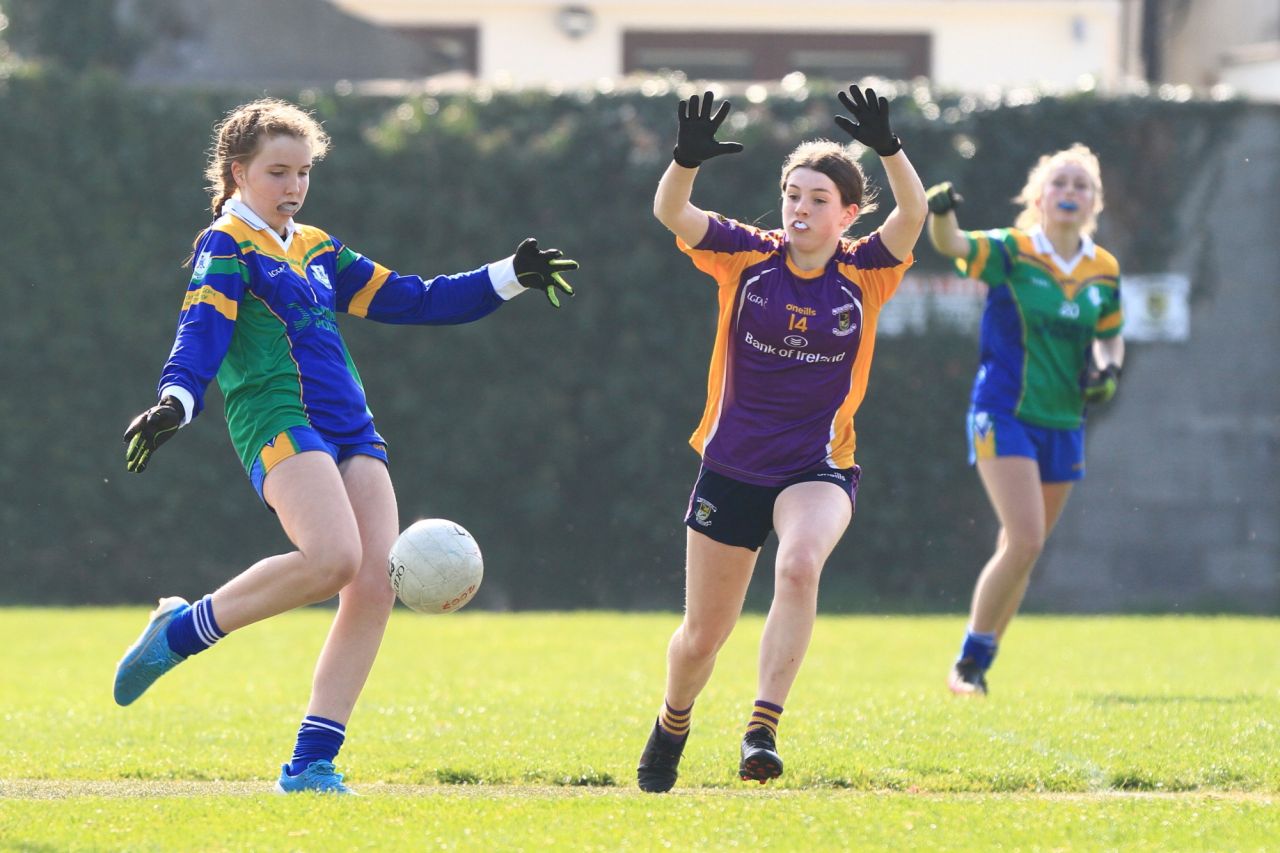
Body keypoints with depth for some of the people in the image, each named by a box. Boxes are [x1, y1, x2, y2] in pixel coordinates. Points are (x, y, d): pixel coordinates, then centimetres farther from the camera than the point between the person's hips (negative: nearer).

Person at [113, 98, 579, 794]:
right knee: (332, 558, -30)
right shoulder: (226, 247, 3)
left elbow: (414, 300, 30)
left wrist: (508, 278, 24)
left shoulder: (317, 251, 25)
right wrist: (176, 401, -33)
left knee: (376, 585, -9)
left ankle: (311, 763, -5)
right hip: (278, 422, -8)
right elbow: (202, 331, -14)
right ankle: (180, 631, -9)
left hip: (351, 431, 8)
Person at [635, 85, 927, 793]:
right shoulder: (747, 256, -4)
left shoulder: (864, 274, -6)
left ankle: (763, 728, -34)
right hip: (732, 464, 1)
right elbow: (671, 213, -18)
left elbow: (913, 215, -23)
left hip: (818, 468, -1)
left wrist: (888, 149, -39)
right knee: (703, 634, 9)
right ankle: (672, 727, 40)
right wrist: (688, 158, -36)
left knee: (799, 566, -34)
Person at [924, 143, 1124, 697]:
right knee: (1025, 542, -18)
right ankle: (967, 665, -6)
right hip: (1005, 416, -6)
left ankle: (978, 667, 23)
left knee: (1021, 552, 11)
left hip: (1064, 426, 6)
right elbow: (952, 245, -26)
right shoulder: (1011, 252, -8)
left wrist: (1108, 370, 0)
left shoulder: (1104, 272, 7)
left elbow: (1109, 336, 22)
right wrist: (940, 213, -48)